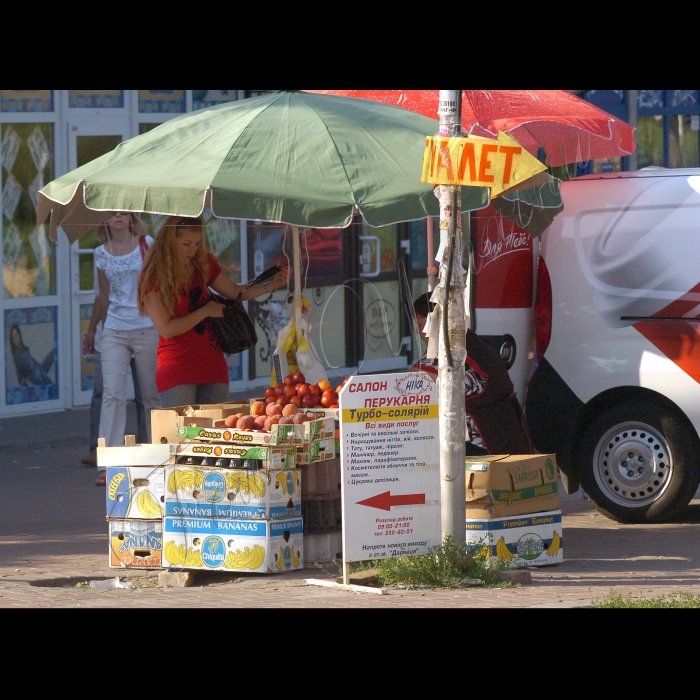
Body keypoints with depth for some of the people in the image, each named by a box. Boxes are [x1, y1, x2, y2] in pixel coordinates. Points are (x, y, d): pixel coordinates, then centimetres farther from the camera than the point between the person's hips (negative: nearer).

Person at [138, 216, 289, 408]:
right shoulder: (154, 278, -8)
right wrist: (206, 311, -9)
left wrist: (270, 286, 1)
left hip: (213, 366, 6)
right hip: (178, 369, -6)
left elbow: (235, 291, 16)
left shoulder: (202, 264, 10)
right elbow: (166, 329, -14)